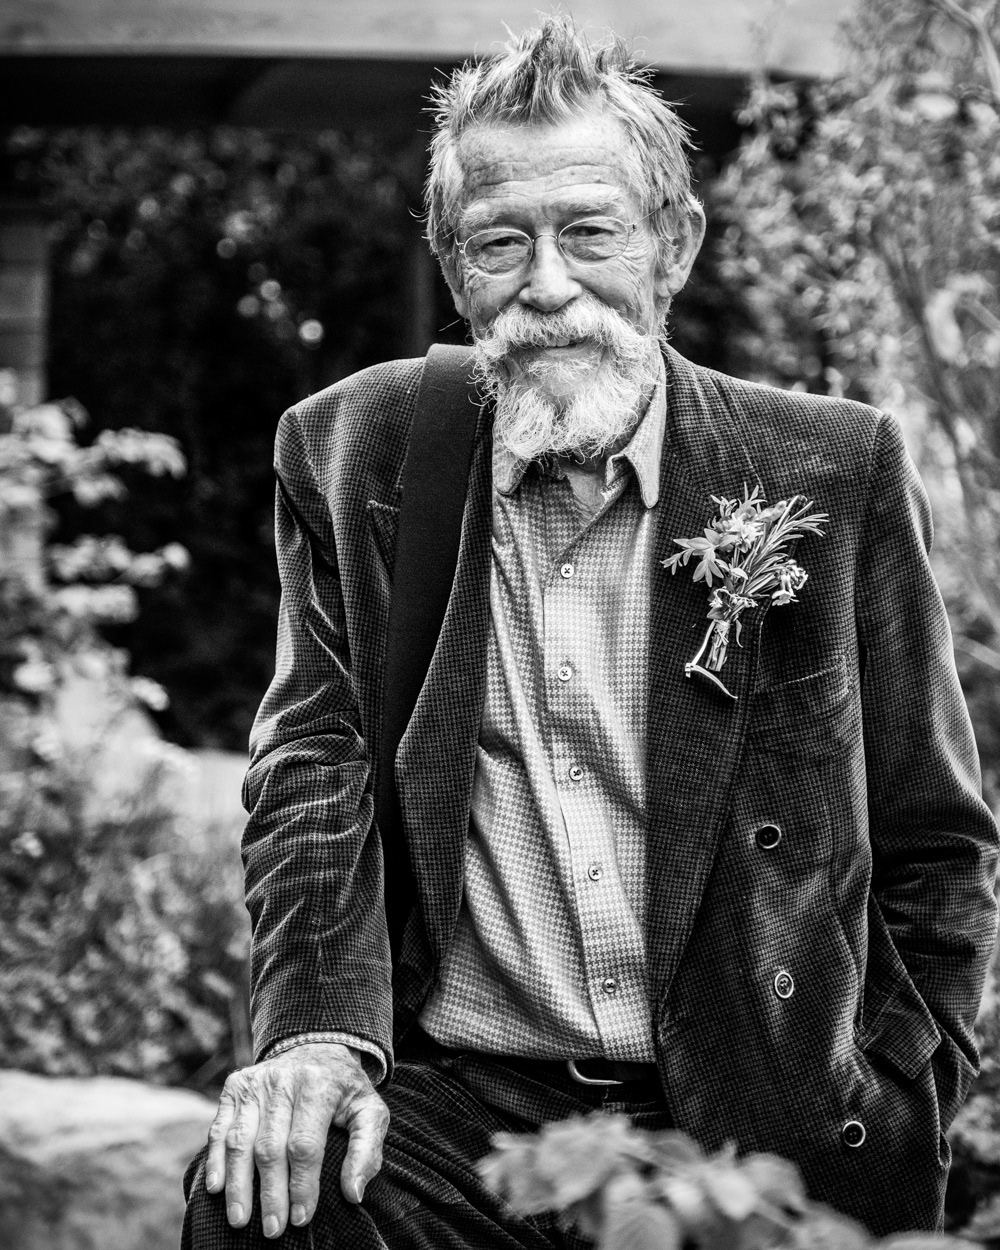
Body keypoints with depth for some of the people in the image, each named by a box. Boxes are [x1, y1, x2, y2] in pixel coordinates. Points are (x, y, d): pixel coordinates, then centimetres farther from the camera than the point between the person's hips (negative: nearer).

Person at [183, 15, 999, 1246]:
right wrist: (317, 1032, -18)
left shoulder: (837, 471, 1)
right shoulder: (348, 454, 6)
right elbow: (316, 773, 0)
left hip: (756, 1133, 1)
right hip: (459, 1107, -1)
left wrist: (883, 1125, -2)